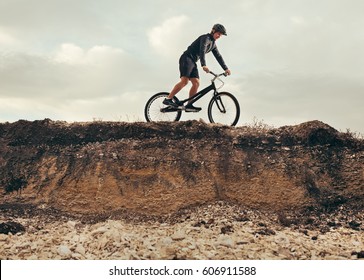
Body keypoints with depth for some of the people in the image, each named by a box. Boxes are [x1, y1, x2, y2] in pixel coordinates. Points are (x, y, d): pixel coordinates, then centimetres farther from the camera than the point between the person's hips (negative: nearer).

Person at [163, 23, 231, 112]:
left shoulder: (213, 43, 19)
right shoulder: (206, 38, -10)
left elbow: (218, 57, 23)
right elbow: (202, 50, -27)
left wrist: (226, 68, 15)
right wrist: (204, 65, -40)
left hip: (193, 62, 9)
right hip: (186, 58, -9)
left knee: (196, 83, -4)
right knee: (184, 81, -22)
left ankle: (189, 105, -7)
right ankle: (168, 99, -23)